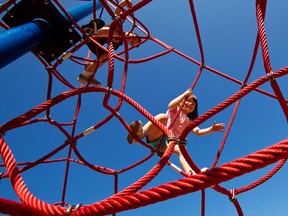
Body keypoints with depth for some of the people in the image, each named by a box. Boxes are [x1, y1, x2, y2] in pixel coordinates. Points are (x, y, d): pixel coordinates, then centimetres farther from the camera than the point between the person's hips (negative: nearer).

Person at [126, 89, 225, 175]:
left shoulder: (189, 122, 26)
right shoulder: (175, 110, 16)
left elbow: (198, 132, 9)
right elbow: (170, 105, -9)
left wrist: (211, 129, -7)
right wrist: (185, 94, -7)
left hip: (166, 143, 4)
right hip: (155, 136, -4)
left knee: (180, 149, -28)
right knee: (163, 117, -32)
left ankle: (191, 173, -52)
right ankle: (140, 134, -57)